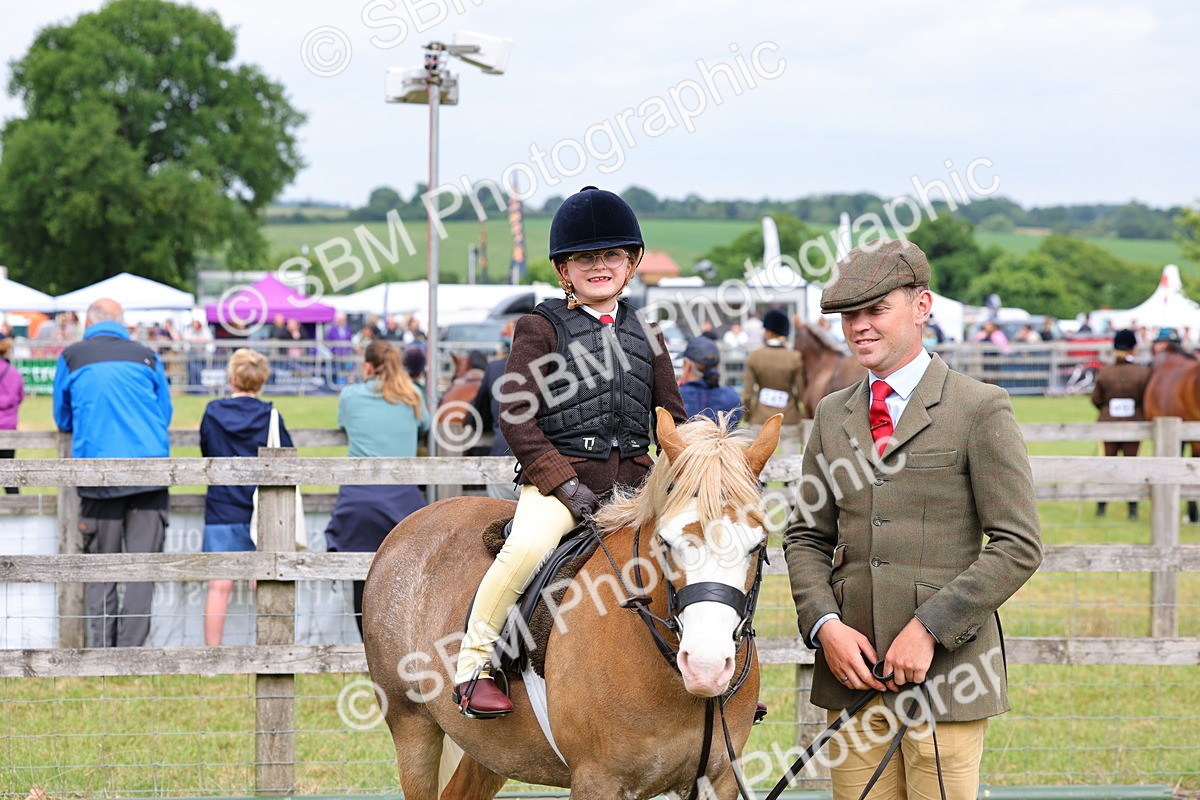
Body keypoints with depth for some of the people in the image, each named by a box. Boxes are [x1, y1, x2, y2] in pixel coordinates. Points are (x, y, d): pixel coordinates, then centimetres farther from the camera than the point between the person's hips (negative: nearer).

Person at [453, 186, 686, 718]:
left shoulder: (646, 339, 18)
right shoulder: (541, 329, 4)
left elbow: (674, 419, 20)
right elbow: (516, 415, -3)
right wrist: (563, 481, -14)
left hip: (634, 477, 5)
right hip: (558, 471, -5)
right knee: (528, 545, -33)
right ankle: (473, 663, -17)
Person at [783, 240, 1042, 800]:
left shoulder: (979, 410, -3)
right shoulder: (832, 415, 14)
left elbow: (1018, 546, -7)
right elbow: (806, 537, 16)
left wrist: (928, 628, -14)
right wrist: (825, 625, -3)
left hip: (946, 669, -5)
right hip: (852, 669, 5)